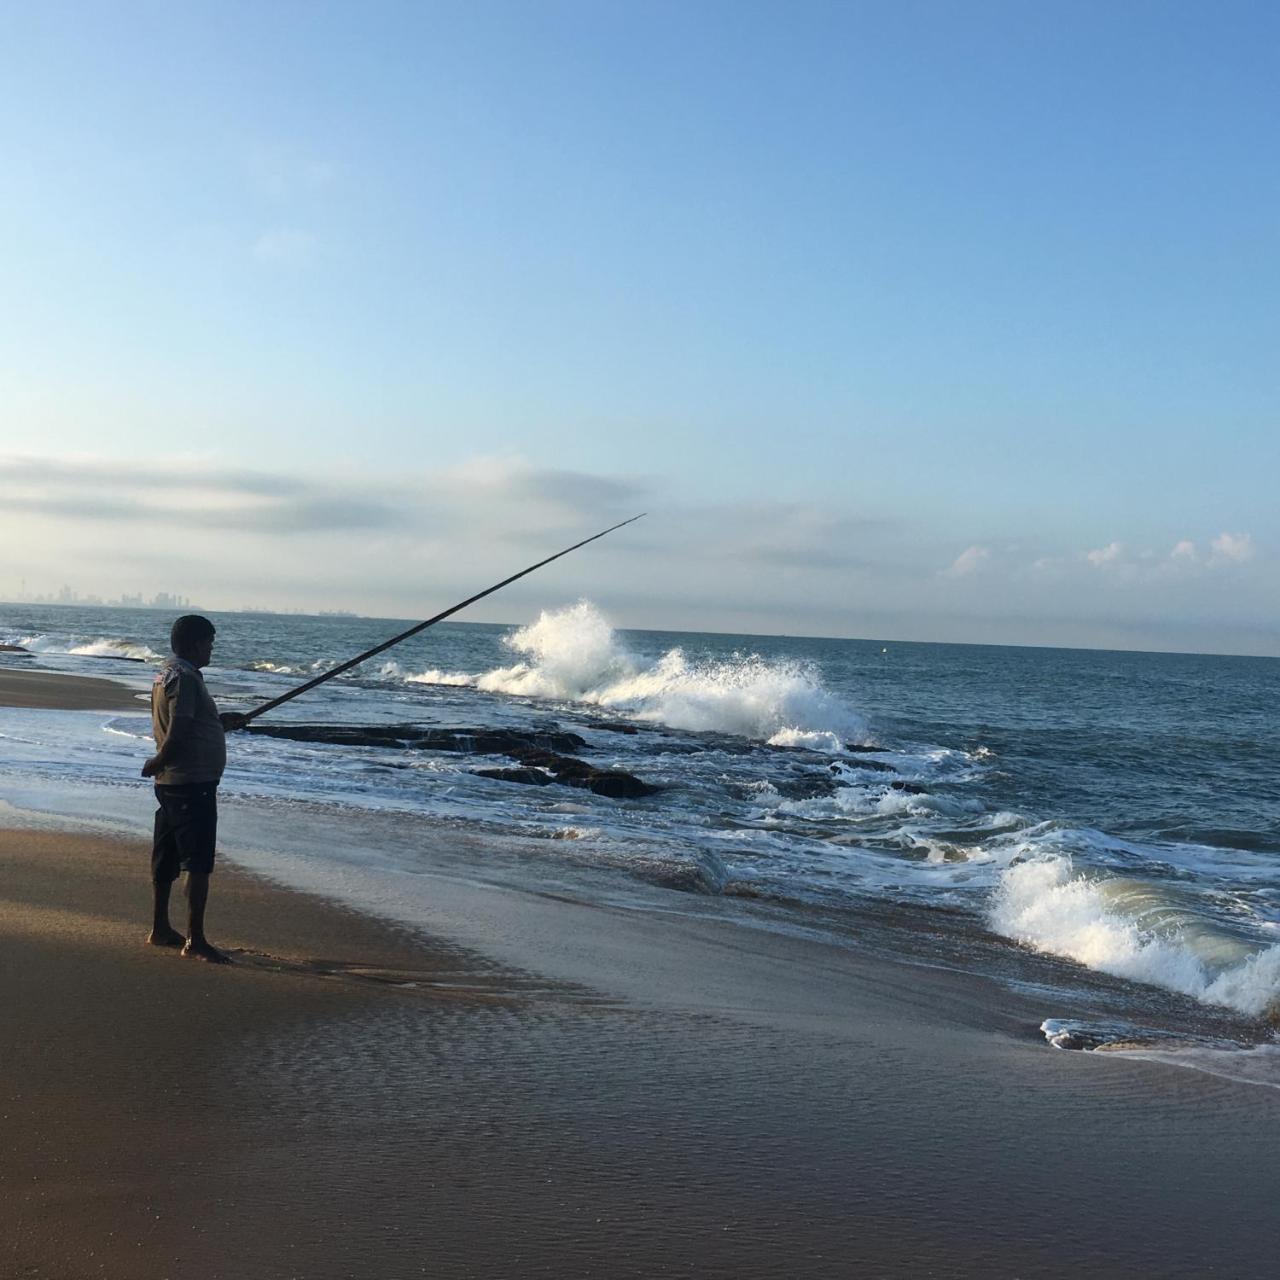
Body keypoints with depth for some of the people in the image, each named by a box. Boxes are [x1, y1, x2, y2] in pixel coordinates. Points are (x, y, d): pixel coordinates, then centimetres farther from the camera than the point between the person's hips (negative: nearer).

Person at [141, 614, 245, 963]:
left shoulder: (166, 674, 14)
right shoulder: (185, 678, -16)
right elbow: (177, 733, -24)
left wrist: (222, 721, 21)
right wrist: (157, 763, -9)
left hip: (170, 782, 10)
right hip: (193, 782, -10)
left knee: (167, 857, 16)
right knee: (198, 863, -8)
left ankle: (161, 928, 26)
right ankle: (195, 940, -7)